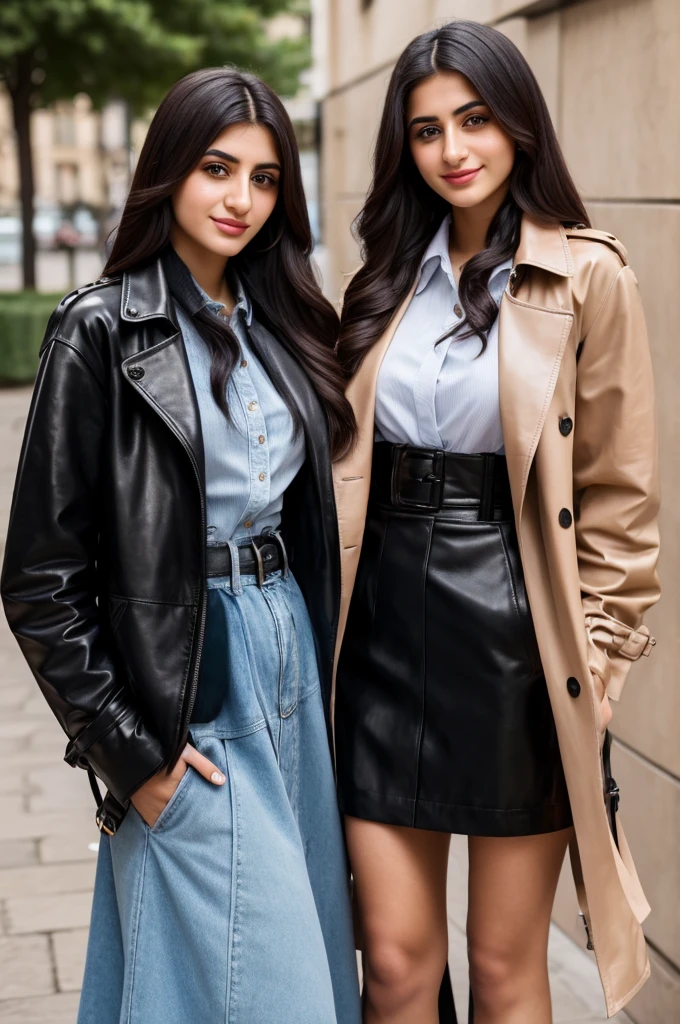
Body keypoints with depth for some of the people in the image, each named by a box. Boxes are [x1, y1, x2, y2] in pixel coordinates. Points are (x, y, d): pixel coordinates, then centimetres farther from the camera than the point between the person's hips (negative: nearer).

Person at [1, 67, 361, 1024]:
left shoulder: (277, 325, 9)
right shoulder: (101, 329, -10)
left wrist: (319, 671, 8)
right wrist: (127, 750, -11)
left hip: (291, 652, 7)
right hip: (187, 686, -6)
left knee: (311, 945, 15)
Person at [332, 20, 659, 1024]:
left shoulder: (587, 277, -4)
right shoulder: (387, 281, 10)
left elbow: (617, 492, -3)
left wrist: (595, 658, -5)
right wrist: (329, 618, 7)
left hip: (518, 642, -3)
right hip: (387, 633, 4)